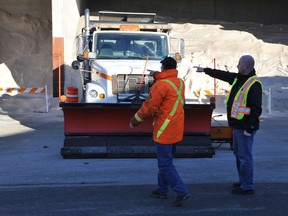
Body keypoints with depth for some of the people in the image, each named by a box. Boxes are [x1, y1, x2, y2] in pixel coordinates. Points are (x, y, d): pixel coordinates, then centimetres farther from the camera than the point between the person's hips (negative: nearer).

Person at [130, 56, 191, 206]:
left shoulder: (161, 85, -18)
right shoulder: (180, 83, 7)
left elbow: (149, 107, -16)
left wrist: (135, 121, -3)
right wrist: (157, 76, 28)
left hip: (164, 131, -8)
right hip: (176, 130, 8)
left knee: (165, 164, -4)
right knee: (165, 160, 20)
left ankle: (182, 192, -11)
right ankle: (162, 190, 29)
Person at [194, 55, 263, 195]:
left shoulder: (254, 84, -18)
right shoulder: (238, 78, 11)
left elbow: (256, 109, -21)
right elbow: (222, 75, 26)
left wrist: (250, 128, -22)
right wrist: (205, 70, 32)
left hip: (245, 127, -10)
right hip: (237, 125, 10)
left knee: (245, 156, -5)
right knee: (238, 154, 18)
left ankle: (247, 187, 4)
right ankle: (243, 181, 30)